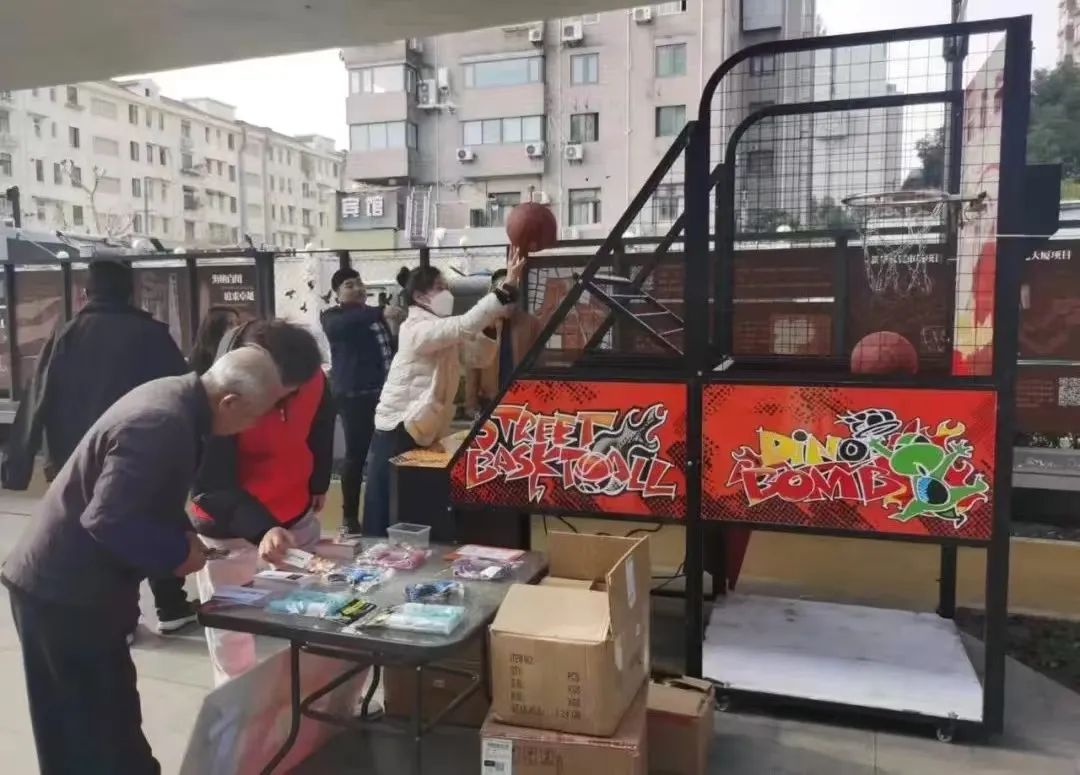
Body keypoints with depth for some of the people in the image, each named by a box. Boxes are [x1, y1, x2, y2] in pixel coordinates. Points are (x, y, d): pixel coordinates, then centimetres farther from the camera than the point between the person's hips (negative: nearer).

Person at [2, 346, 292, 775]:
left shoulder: (177, 398, 1)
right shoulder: (161, 425, -29)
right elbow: (106, 521, -30)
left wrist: (182, 534, 3)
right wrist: (178, 552, -18)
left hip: (63, 579, 9)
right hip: (66, 591, -9)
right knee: (102, 725, 4)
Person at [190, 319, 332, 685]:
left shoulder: (312, 378, -15)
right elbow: (211, 485, -29)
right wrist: (261, 529, -43)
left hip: (297, 521, 4)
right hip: (229, 533, -4)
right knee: (233, 647, 3)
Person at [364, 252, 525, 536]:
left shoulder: (442, 334, 14)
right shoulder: (418, 328, -16)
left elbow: (478, 356, 10)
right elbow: (465, 325, -29)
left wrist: (497, 325, -3)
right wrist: (507, 288, -31)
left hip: (419, 432, 10)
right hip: (397, 432, -9)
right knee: (388, 517, -3)